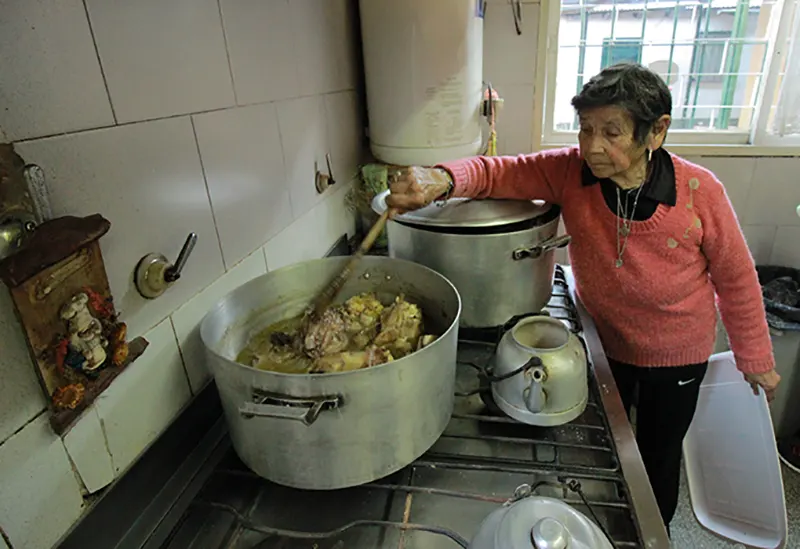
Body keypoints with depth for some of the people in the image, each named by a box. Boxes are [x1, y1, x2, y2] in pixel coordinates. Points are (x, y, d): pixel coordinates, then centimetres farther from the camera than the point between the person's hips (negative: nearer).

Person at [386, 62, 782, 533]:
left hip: (678, 354, -1)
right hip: (603, 344, 2)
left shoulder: (700, 192, -23)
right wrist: (443, 179, -49)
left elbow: (736, 278, -11)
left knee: (659, 454, 22)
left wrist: (756, 358, -1)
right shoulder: (570, 171, -20)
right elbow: (499, 172, -26)